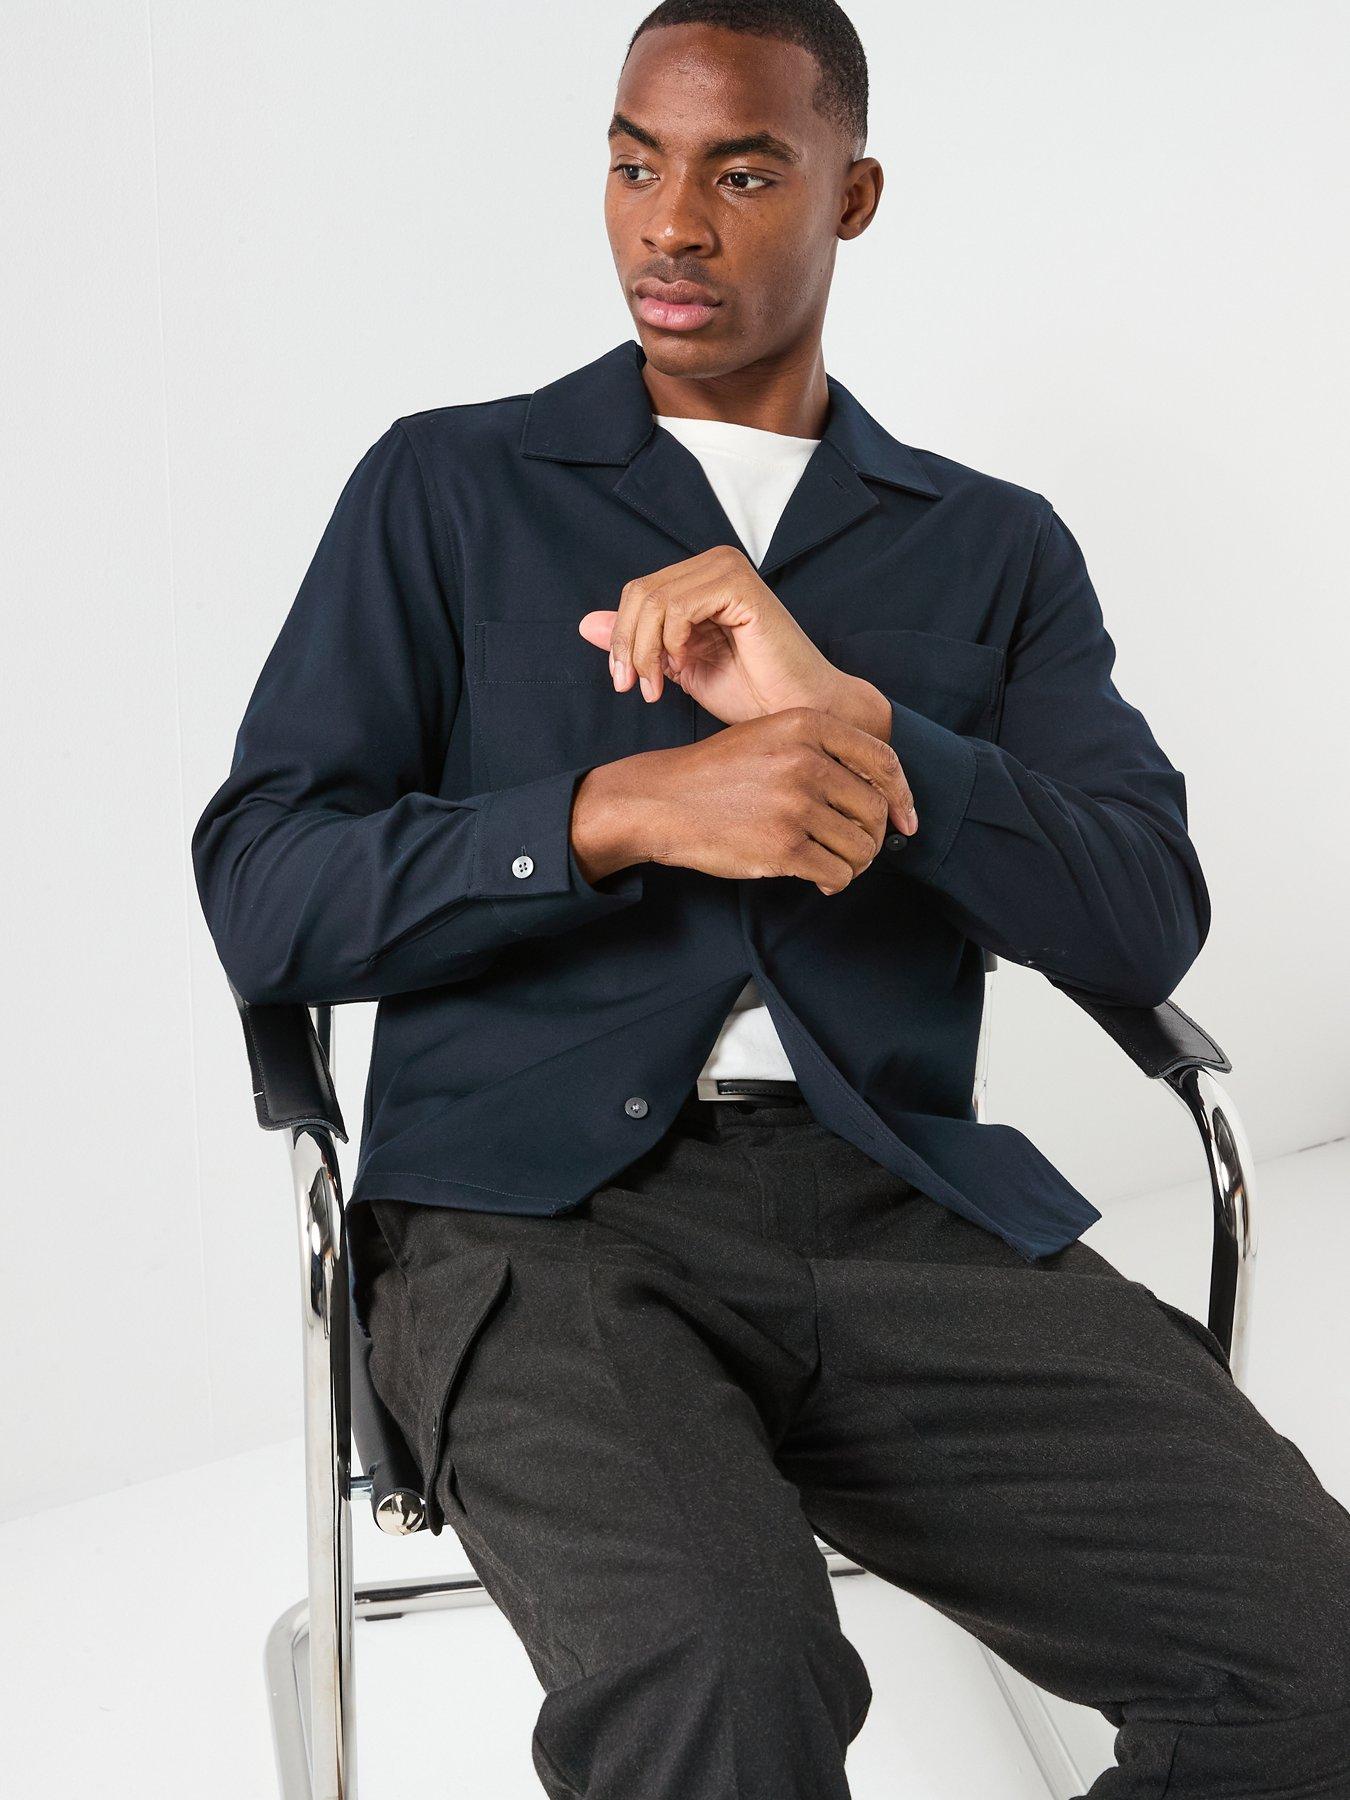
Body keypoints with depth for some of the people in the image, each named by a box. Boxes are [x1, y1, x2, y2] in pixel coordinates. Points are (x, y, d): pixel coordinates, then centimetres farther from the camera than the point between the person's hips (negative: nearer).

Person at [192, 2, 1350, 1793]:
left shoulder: (996, 548, 17)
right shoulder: (449, 487, 12)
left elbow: (1149, 921, 3)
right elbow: (262, 898, 1)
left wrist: (855, 722, -13)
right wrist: (623, 811, -15)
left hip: (904, 1206, 3)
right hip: (537, 1201, -2)